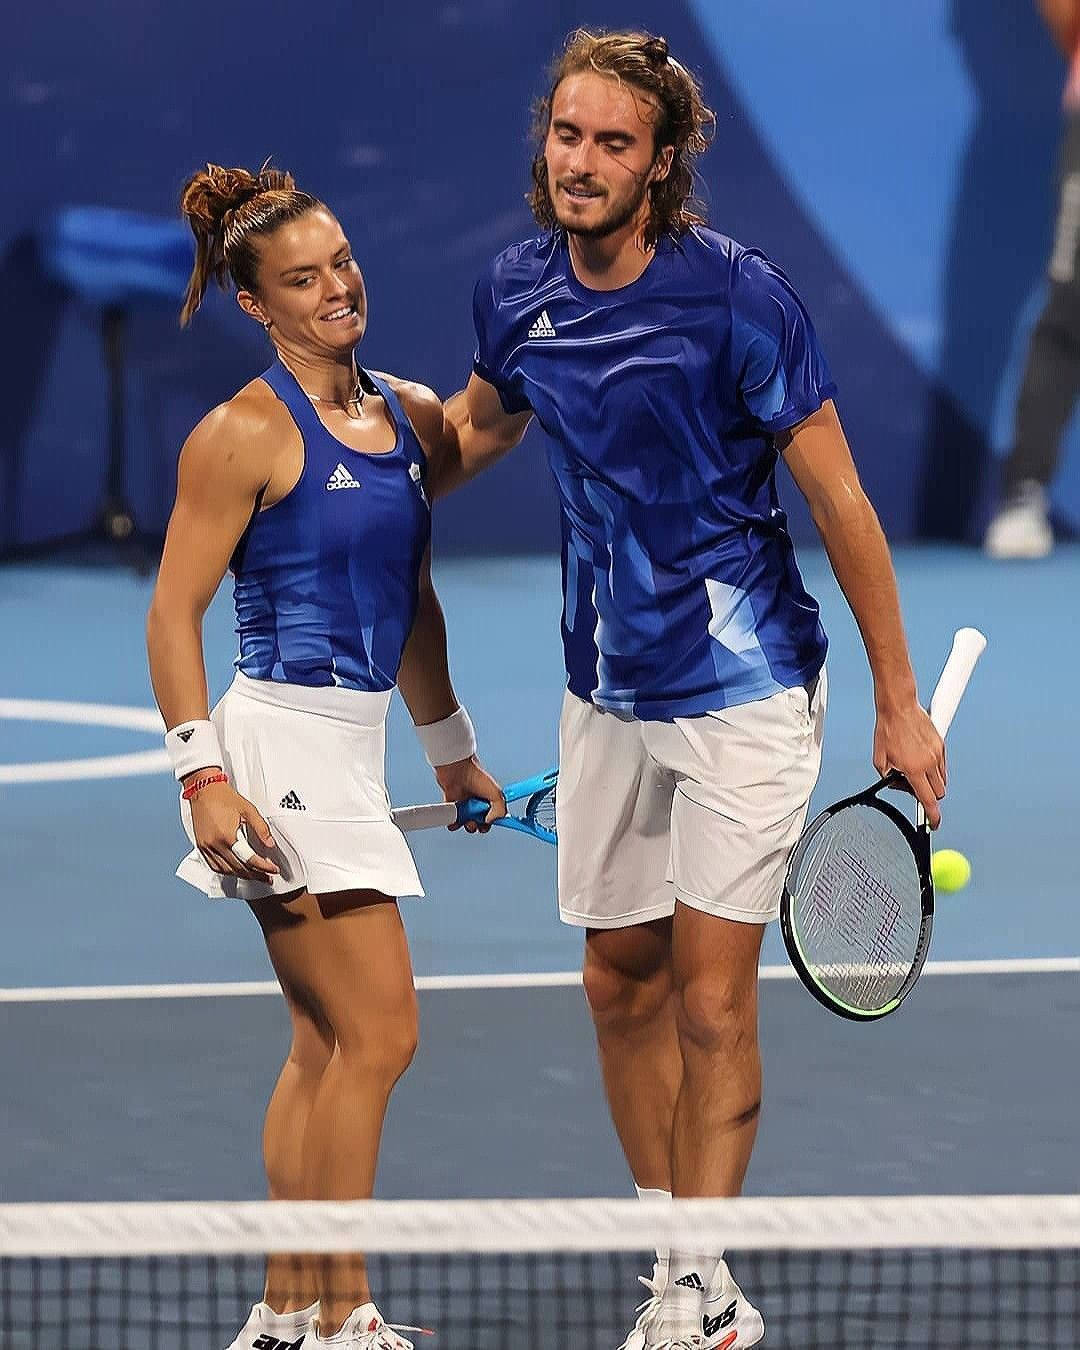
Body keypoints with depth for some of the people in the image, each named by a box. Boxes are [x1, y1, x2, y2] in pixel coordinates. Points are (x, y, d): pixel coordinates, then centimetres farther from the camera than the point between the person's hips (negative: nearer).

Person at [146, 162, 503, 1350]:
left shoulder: (411, 415, 11)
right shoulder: (246, 434, -10)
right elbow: (175, 611, -10)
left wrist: (451, 750, 25)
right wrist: (204, 778, -17)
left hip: (348, 747, 8)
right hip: (280, 737, -8)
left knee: (326, 1045, 11)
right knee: (378, 1031, -11)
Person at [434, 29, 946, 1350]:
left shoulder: (738, 296, -18)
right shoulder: (515, 293, -3)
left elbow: (839, 500, -12)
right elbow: (477, 421, 21)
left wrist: (898, 702, -10)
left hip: (741, 686, -6)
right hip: (606, 693, 6)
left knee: (711, 1002, -7)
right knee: (621, 981, 11)